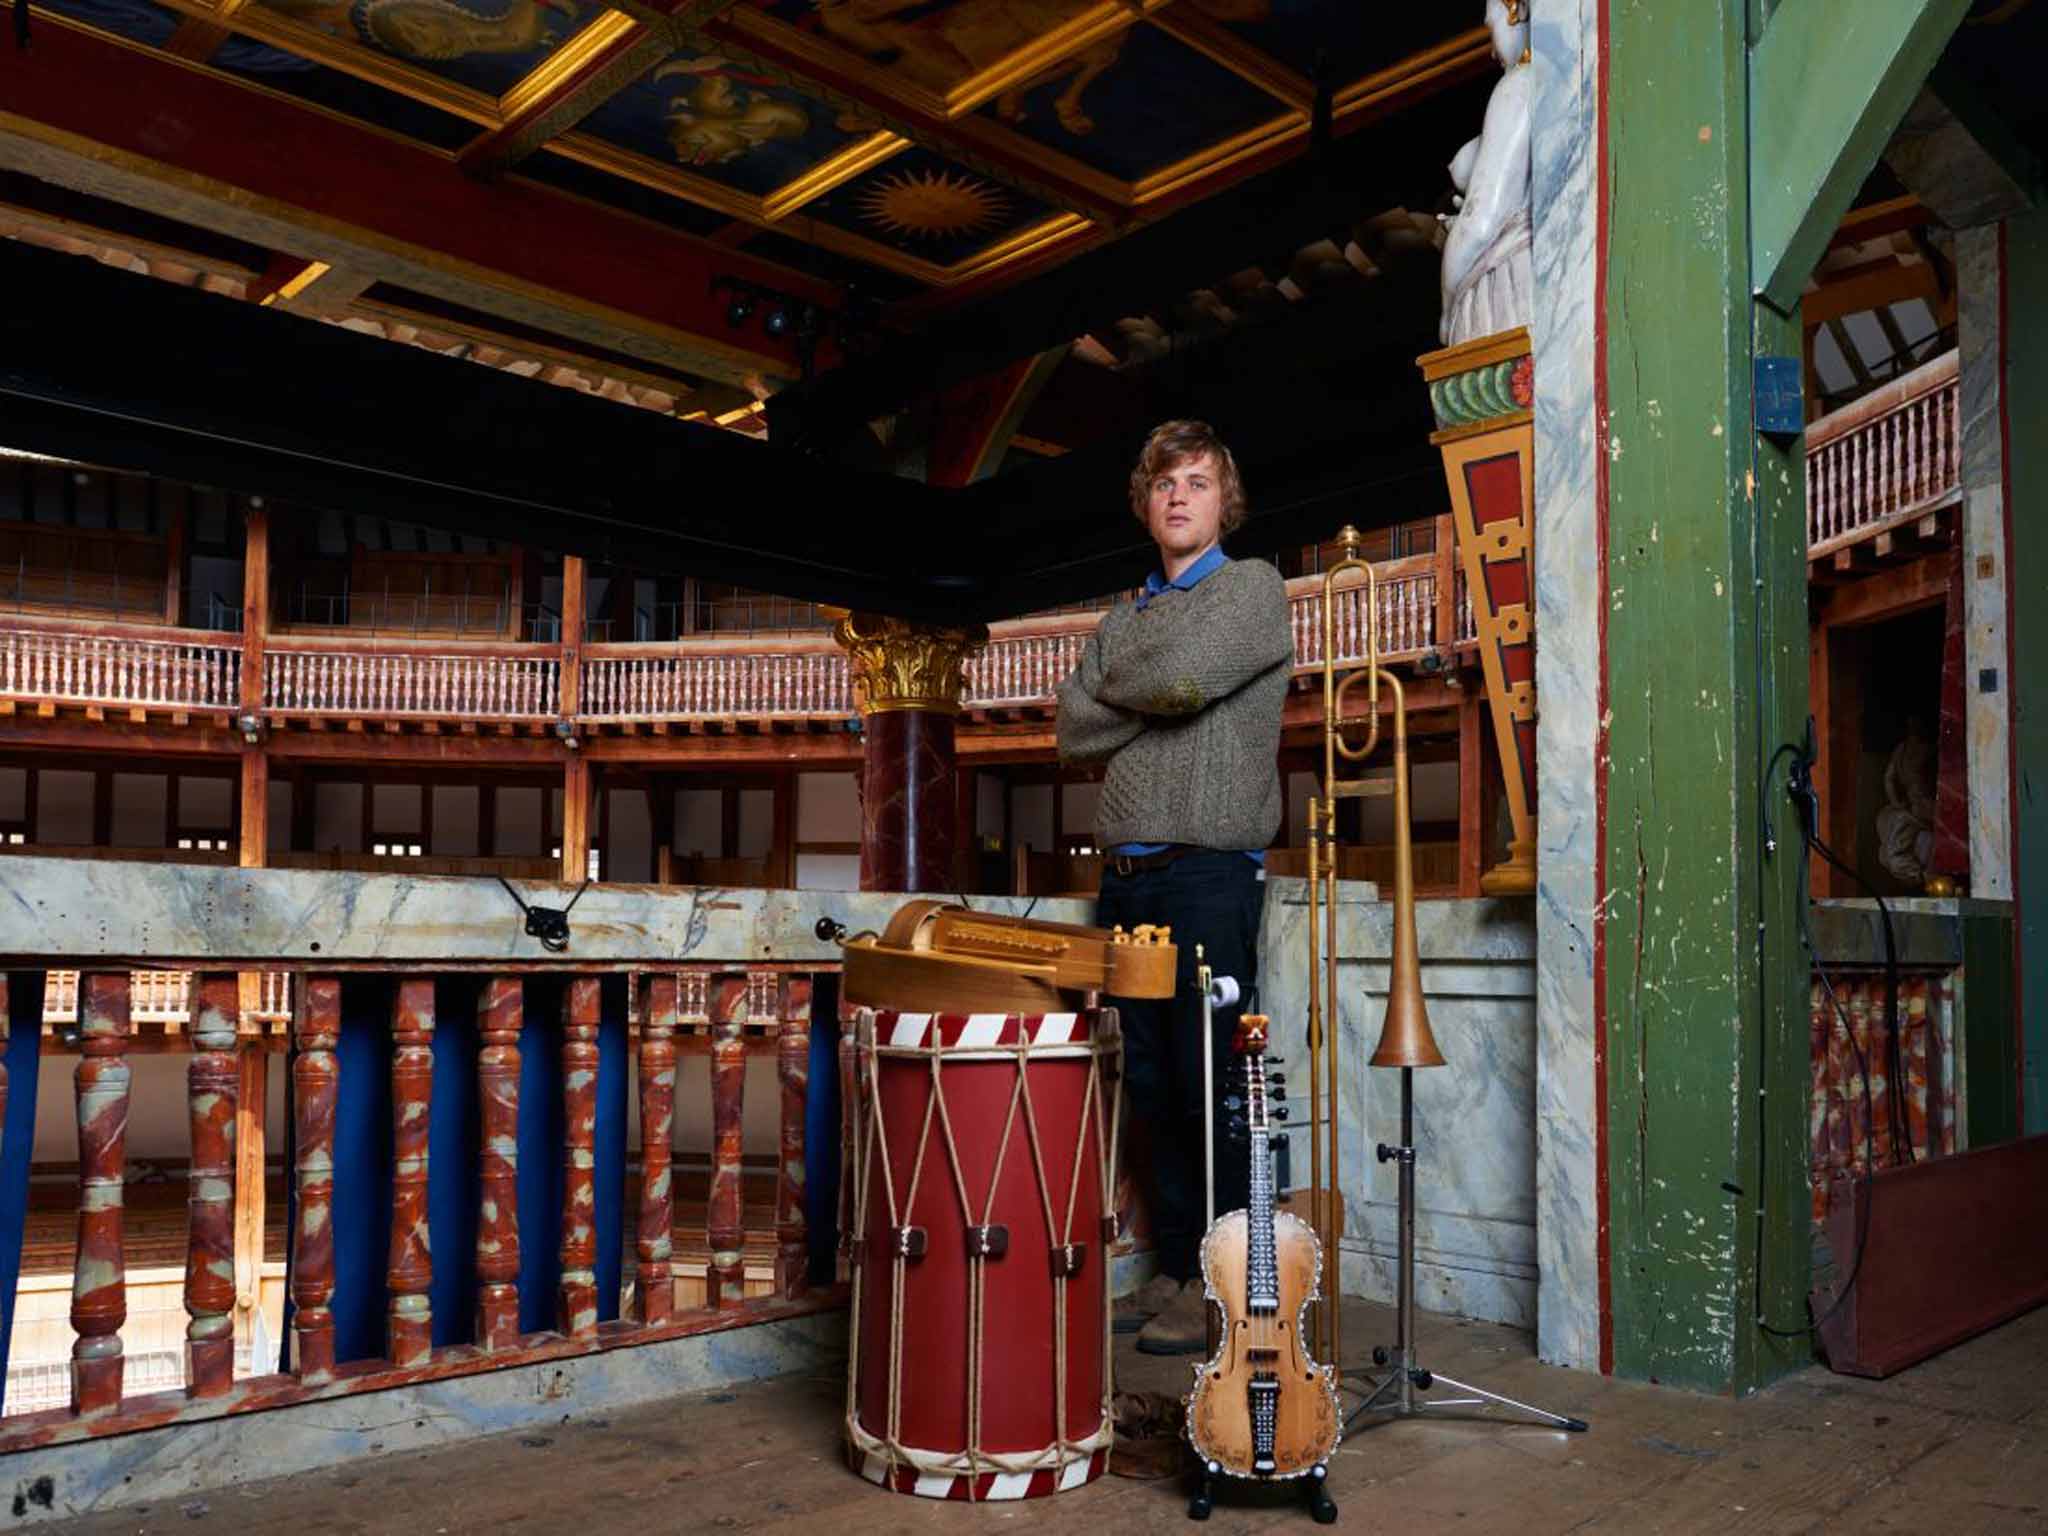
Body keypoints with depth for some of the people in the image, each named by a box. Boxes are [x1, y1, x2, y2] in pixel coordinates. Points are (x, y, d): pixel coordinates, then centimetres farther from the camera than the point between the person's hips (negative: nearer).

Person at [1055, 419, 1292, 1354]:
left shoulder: (1252, 586, 3)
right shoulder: (1124, 619, 21)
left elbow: (1182, 676, -15)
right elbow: (1076, 733, 9)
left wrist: (1113, 682, 4)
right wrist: (1150, 695, -3)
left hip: (1207, 872, -6)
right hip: (1125, 876, 6)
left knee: (1210, 1083, -5)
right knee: (1149, 1084, 8)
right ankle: (1173, 1270, 18)